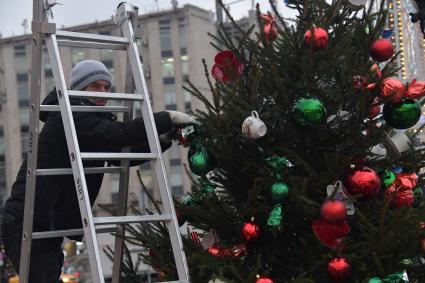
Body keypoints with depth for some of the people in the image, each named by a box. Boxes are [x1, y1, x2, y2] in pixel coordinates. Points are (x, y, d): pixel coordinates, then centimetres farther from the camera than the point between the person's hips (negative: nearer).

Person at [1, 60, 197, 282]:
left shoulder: (91, 119, 18)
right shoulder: (70, 116, -12)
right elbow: (119, 134, -26)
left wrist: (165, 138, 2)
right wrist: (167, 118, -22)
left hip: (48, 226, 10)